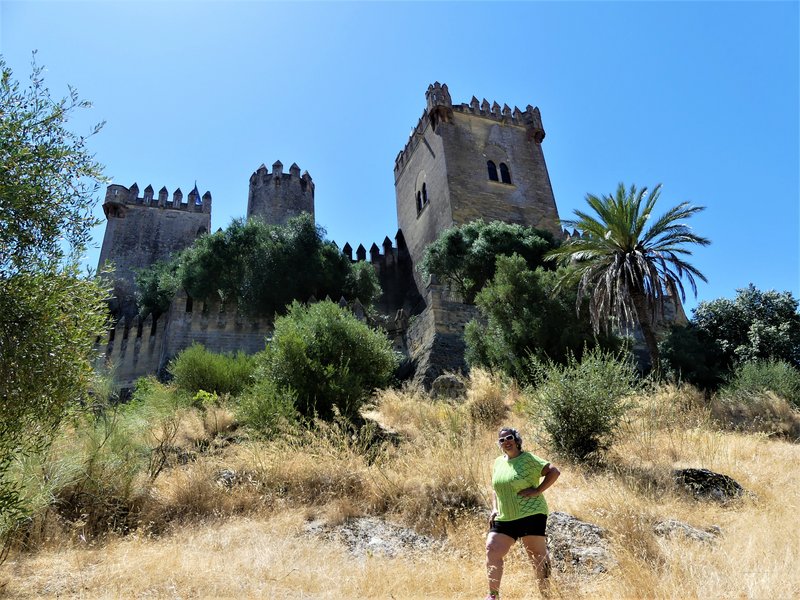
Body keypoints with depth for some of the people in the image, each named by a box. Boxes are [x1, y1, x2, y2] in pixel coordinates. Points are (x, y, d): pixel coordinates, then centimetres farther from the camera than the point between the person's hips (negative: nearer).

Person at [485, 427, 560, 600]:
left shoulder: (528, 459, -8)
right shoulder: (498, 462, 11)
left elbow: (554, 471, -13)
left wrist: (537, 491, -18)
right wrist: (494, 509, 10)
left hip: (530, 516, -6)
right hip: (504, 519, 6)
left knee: (538, 558, 2)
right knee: (492, 551, -3)